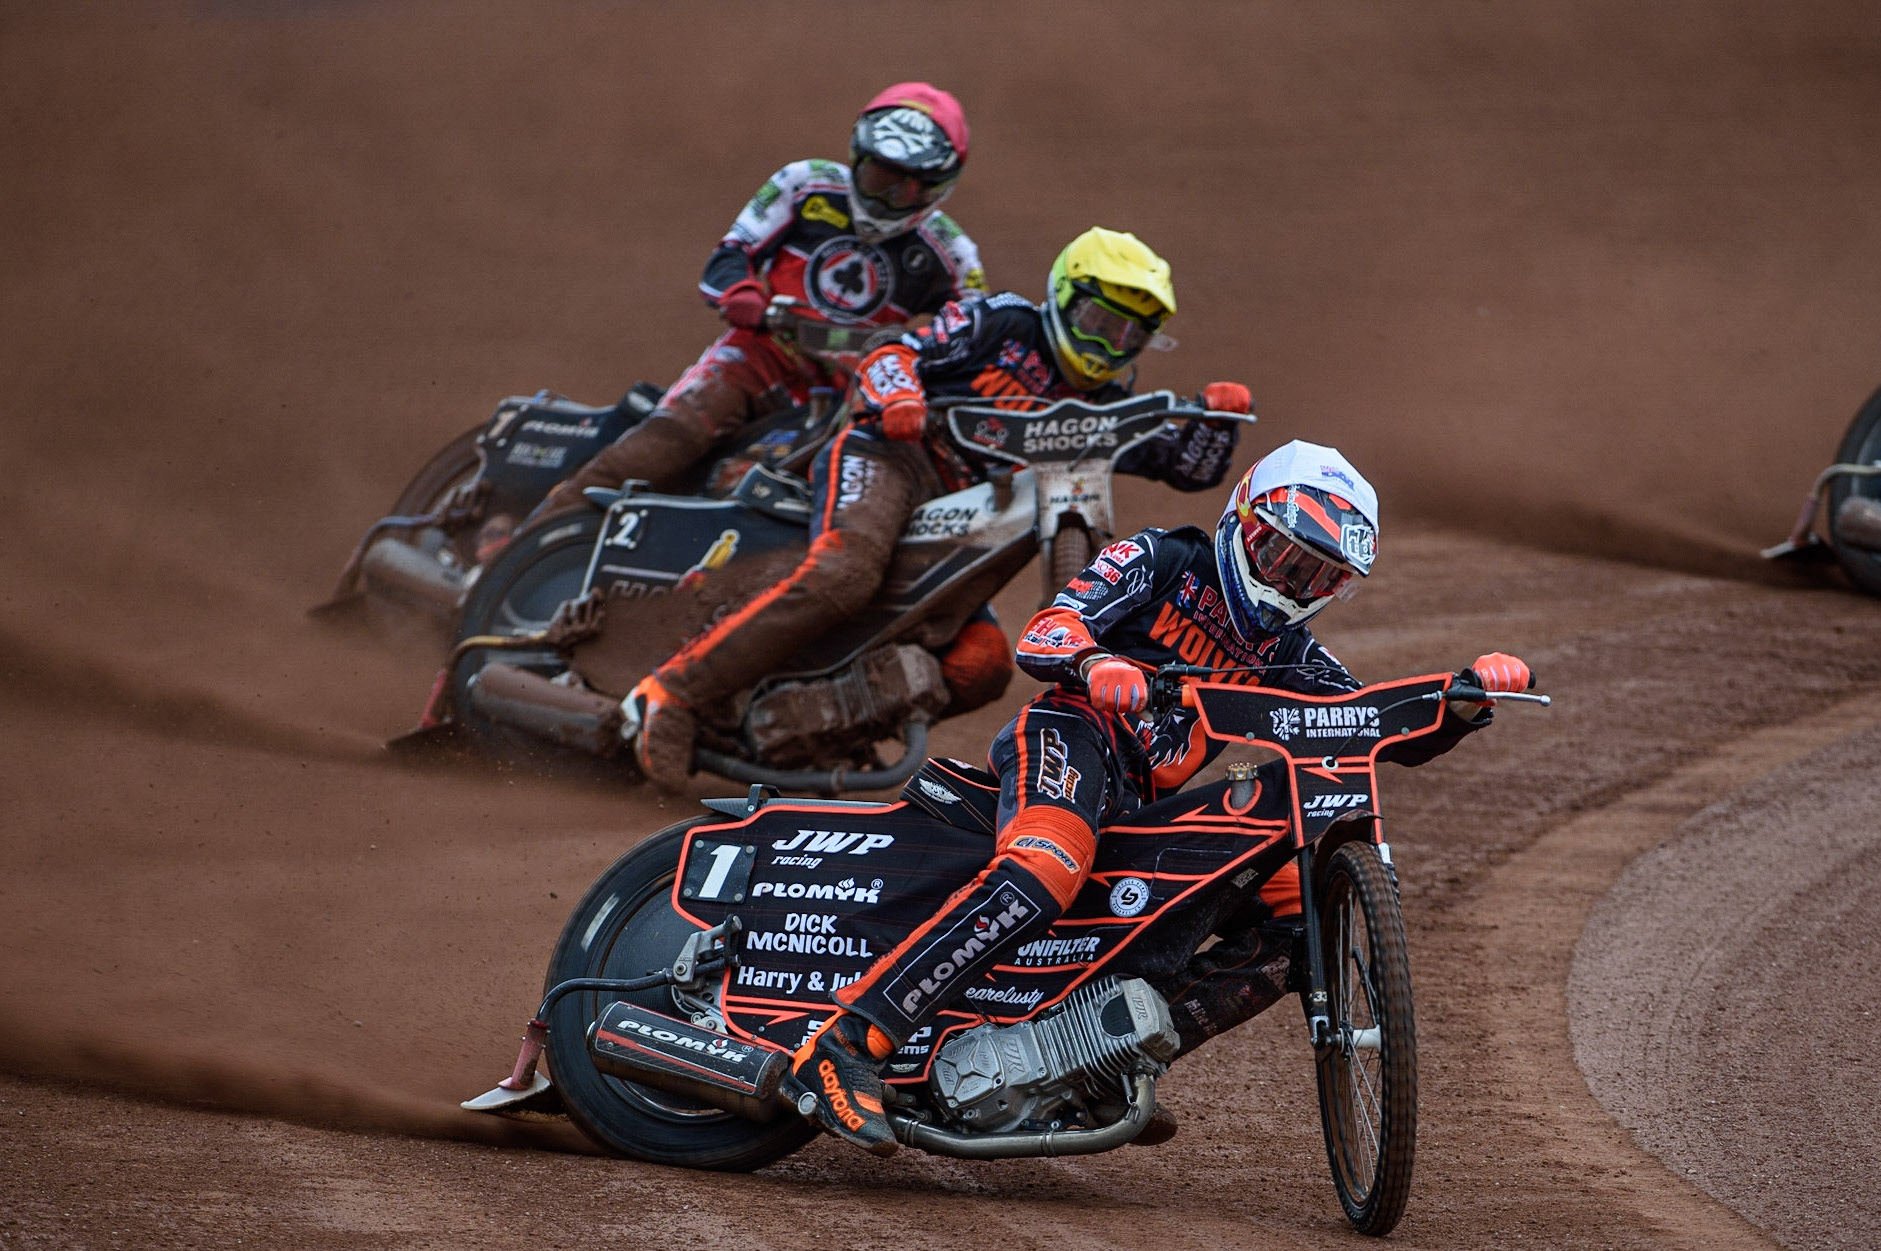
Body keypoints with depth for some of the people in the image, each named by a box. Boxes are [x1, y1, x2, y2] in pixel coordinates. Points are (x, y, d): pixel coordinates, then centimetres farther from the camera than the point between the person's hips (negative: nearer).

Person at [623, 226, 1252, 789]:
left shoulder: (1102, 403, 22)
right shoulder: (1003, 322, 5)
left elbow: (1191, 466, 21)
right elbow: (893, 354, -3)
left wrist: (1216, 418, 0)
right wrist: (896, 395, -26)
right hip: (887, 456, -7)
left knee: (983, 665, -16)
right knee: (844, 574, -37)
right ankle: (673, 690, -37)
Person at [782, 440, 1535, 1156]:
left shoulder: (1287, 656, 22)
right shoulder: (1159, 561, 5)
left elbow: (1396, 736, 17)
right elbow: (1041, 637, -8)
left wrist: (1468, 698, -3)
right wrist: (1092, 666, -32)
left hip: (1147, 804, 7)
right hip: (1071, 732, -7)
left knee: (1300, 910, -4)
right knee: (1042, 873, -38)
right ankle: (843, 1049, -45)